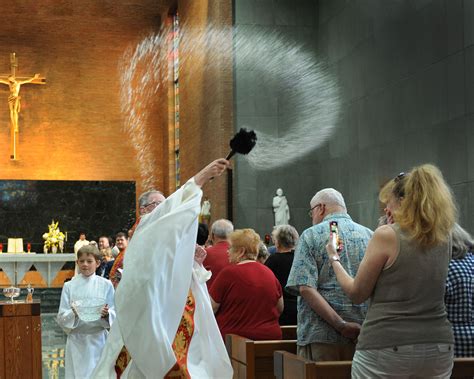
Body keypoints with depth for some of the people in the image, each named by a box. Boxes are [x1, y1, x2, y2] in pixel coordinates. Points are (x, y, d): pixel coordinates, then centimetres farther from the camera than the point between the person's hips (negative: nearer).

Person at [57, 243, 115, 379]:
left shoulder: (105, 285, 2)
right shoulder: (69, 286, 3)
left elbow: (114, 314, 1)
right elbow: (61, 318, 0)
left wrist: (106, 314, -20)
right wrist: (73, 314, -20)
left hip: (98, 339, 0)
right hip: (77, 341, 0)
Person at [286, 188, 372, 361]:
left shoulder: (311, 236, -1)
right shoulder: (370, 235, 10)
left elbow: (306, 288, -14)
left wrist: (341, 325, -18)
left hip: (321, 335, -4)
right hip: (363, 334, 4)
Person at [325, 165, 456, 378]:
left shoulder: (386, 235, -10)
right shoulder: (443, 239, 7)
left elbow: (356, 293, -3)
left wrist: (334, 259, 14)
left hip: (387, 347, -5)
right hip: (438, 351, 6)